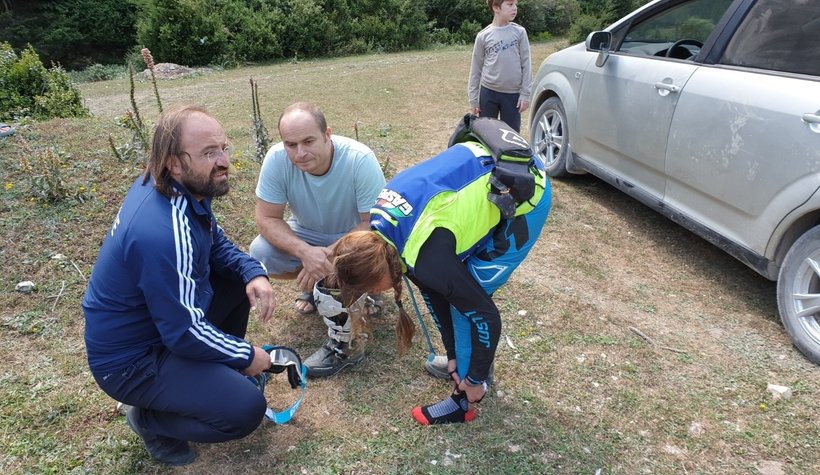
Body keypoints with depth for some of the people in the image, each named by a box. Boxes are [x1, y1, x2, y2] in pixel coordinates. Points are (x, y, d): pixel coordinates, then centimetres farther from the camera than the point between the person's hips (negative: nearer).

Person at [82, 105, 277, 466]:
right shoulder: (163, 233, -35)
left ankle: (219, 368, 19)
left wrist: (255, 274, -12)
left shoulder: (178, 187, -8)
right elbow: (185, 333, -27)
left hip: (162, 314, 9)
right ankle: (149, 418, 6)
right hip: (130, 358, -9)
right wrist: (246, 356, -12)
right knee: (247, 408, -19)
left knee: (242, 278, 7)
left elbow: (218, 245, 7)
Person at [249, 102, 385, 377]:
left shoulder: (360, 159, -30)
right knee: (259, 253, -20)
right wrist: (305, 252, -37)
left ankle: (345, 343, -9)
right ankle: (319, 283, 6)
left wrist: (328, 254, -36)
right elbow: (267, 218, -19)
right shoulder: (277, 159, -24)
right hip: (308, 235, 3)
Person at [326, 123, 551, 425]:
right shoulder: (381, 228, -4)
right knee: (453, 286, 11)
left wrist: (475, 381, -2)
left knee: (467, 298, -5)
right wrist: (453, 355, 10)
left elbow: (485, 314, -18)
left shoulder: (427, 259, -30)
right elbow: (433, 289, 5)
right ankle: (467, 360, 33)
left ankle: (465, 400, 13)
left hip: (525, 195, -8)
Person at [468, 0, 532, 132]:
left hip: (513, 94, 0)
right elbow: (476, 68, 4)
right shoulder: (483, 36, -1)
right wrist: (473, 98, 2)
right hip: (488, 93, 0)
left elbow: (526, 64, 1)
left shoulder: (519, 32, 0)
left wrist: (525, 94, -4)